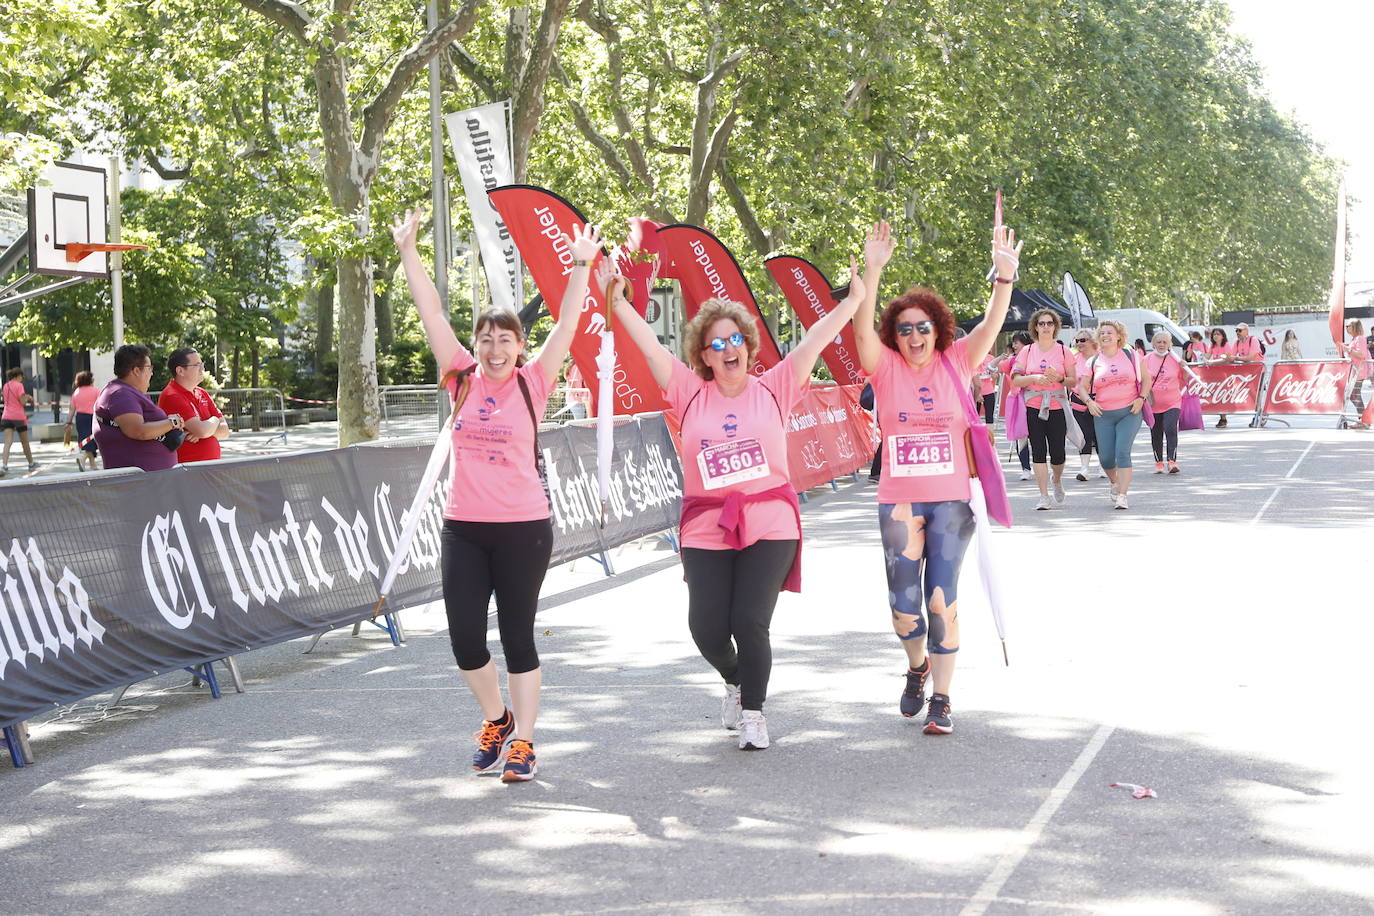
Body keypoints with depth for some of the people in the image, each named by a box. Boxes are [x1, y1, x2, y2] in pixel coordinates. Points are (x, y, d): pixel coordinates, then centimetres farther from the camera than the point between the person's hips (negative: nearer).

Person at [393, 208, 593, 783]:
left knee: (518, 638, 4)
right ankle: (495, 719, 27)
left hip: (523, 529, -2)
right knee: (465, 639, 2)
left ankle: (522, 742, 15)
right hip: (462, 528, 3)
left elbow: (568, 323, -7)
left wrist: (581, 266, -15)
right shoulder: (462, 379, 5)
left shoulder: (532, 383, -1)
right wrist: (408, 251, 0)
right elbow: (430, 310, 3)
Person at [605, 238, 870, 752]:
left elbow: (818, 338, -1)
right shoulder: (691, 393, 5)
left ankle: (753, 712, 13)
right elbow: (648, 344, 3)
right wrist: (617, 301, -4)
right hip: (706, 532, 2)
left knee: (749, 623, -9)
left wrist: (860, 291, -5)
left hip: (770, 527, -2)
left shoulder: (773, 389, 3)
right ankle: (734, 681, 34)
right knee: (706, 629, 0)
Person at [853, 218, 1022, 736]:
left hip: (951, 502, 0)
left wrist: (1005, 274, -24)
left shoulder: (955, 365, 3)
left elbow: (991, 326, -8)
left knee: (941, 601, -3)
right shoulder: (886, 369, 1)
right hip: (899, 503, 0)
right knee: (904, 607, 0)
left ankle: (941, 700, 9)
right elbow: (862, 330, -15)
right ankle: (917, 666, 33)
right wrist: (872, 271, -27)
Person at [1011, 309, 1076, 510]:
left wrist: (1059, 378, -15)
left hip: (1057, 407, 0)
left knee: (1057, 453, -2)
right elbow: (1016, 380, 2)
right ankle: (1044, 497, -3)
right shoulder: (1027, 351, 6)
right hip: (1033, 408, 0)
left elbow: (1073, 381, 6)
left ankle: (1057, 480, 31)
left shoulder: (1063, 351, 5)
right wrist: (1035, 378, -15)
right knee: (1038, 451, -5)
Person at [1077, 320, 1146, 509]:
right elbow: (1082, 387, 11)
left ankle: (1122, 495, -14)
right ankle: (1115, 483, 33)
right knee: (1106, 458, 1)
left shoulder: (1130, 355, 4)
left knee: (1123, 452, -16)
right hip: (1103, 415, 2)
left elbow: (1145, 378, 10)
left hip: (1130, 412, -2)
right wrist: (1089, 401, -9)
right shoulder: (1093, 362, 6)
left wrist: (1141, 398, -6)